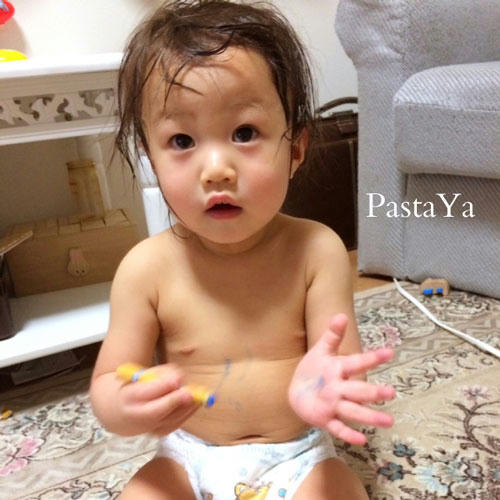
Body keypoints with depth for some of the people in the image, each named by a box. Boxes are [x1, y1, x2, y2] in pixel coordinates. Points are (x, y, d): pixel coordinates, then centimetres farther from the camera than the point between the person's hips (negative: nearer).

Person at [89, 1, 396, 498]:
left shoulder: (317, 250, -16)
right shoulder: (147, 268, -15)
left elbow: (343, 360, -13)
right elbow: (107, 384, -8)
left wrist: (325, 383, -38)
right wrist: (130, 407, -32)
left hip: (298, 457, 0)